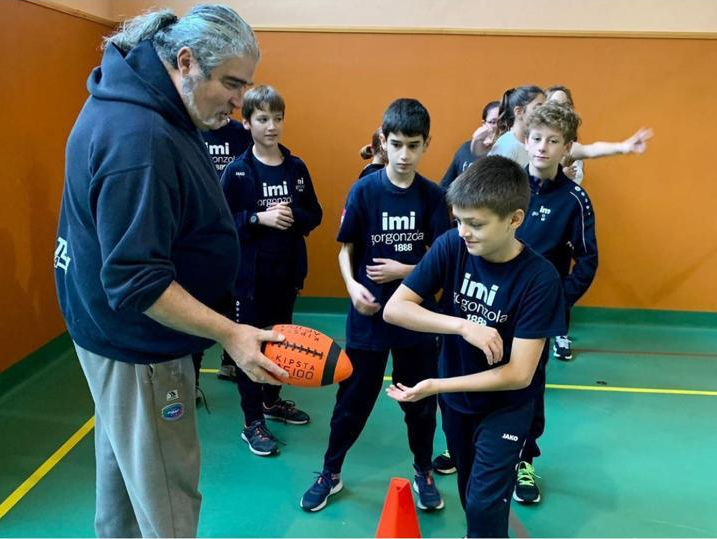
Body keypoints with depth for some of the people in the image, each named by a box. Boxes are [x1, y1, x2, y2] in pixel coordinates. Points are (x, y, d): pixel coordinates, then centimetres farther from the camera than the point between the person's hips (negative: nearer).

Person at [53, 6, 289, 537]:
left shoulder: (132, 105, 4)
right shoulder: (139, 139, -29)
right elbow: (137, 283, -30)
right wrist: (230, 333, -29)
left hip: (119, 333, 10)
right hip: (138, 345, -10)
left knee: (123, 467, 25)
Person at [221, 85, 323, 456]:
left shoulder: (296, 168, 3)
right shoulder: (236, 171, -9)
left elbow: (314, 215, 5)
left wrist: (293, 216, -15)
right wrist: (259, 218, -23)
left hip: (287, 270, 4)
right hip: (249, 273, -4)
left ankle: (272, 401, 39)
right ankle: (253, 423, 16)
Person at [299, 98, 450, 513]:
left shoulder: (433, 196, -4)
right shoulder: (364, 191, -8)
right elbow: (346, 250, -1)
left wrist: (405, 271, -16)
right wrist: (352, 286, -18)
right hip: (369, 314, -1)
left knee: (420, 399, 15)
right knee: (354, 399, 12)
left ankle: (424, 473, 37)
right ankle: (331, 474, 32)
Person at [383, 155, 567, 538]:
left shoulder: (540, 278, -27)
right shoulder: (451, 247, -18)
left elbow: (518, 374, -27)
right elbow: (393, 308, -19)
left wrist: (435, 387, -33)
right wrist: (463, 325, -32)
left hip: (505, 406, -4)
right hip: (456, 399, 4)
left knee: (484, 503, -3)